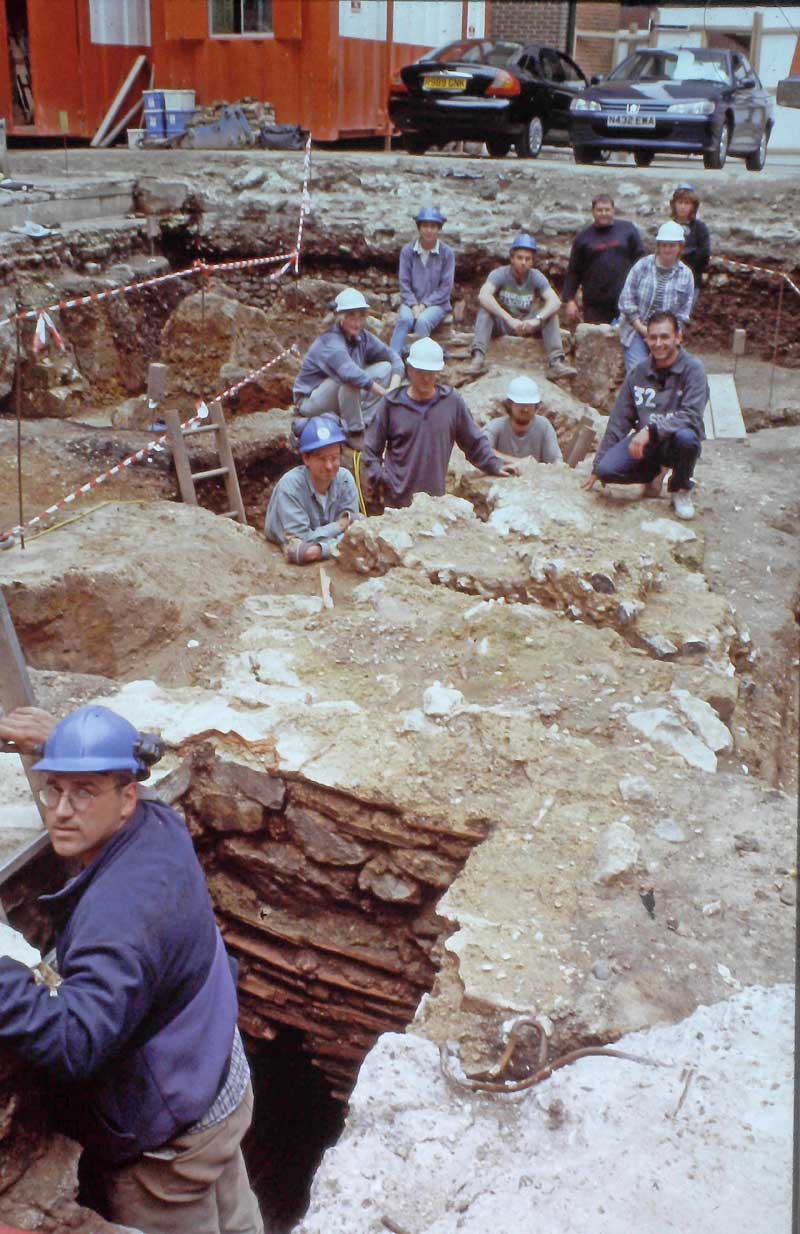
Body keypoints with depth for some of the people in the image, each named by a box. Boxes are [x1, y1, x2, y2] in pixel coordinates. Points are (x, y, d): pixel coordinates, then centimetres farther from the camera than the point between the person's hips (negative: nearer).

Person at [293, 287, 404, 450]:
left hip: (343, 398, 8)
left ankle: (365, 422, -8)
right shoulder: (330, 342, -26)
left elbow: (393, 357, -4)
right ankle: (354, 432, -21)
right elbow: (351, 373, -43)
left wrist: (394, 388, -22)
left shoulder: (362, 337, -3)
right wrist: (385, 393, -41)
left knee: (385, 367, -5)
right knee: (348, 378, -36)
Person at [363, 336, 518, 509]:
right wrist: (378, 476, -6)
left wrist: (495, 465, -1)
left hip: (436, 497, 1)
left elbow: (474, 442, 10)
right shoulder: (390, 404, 0)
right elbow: (371, 449, 7)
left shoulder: (452, 401, 3)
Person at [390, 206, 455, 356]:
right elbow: (404, 283, 1)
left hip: (437, 304, -1)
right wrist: (414, 305, -14)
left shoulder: (447, 253, -3)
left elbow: (446, 287, -4)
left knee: (422, 321, -33)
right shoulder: (407, 251, 0)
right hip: (412, 302, 1)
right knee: (405, 319, -31)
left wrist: (424, 304, -13)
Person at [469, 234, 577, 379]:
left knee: (550, 312, -22)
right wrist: (510, 320, -43)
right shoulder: (499, 274, -15)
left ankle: (555, 362, -33)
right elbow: (483, 296, -35)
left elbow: (555, 301, -22)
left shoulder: (536, 277, -8)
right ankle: (478, 356, -43)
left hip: (527, 324, 2)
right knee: (485, 308, -29)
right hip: (502, 323, -2)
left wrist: (537, 319, -42)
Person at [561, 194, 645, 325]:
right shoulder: (583, 237, 8)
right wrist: (569, 300, -1)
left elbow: (640, 258, 9)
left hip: (625, 301, 0)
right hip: (595, 305, 0)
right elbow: (573, 272, 8)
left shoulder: (628, 229, 8)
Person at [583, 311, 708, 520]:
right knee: (607, 469, -22)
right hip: (645, 442, 4)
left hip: (674, 443, -3)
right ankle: (654, 475, 12)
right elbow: (618, 420, 5)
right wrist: (597, 468, 6)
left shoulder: (692, 369, -11)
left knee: (686, 437, -38)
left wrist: (651, 429, -34)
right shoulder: (639, 373, 1)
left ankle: (680, 489, -6)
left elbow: (691, 416, -23)